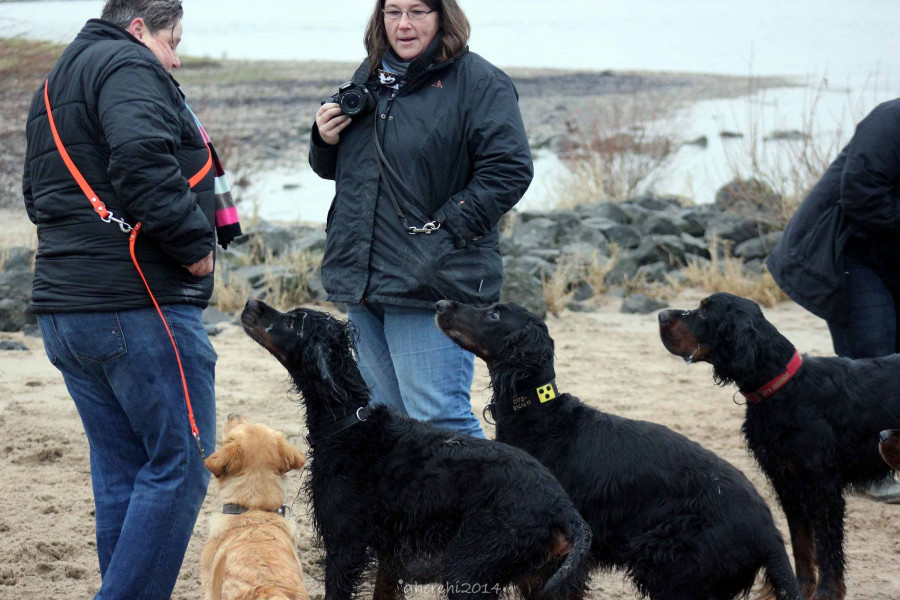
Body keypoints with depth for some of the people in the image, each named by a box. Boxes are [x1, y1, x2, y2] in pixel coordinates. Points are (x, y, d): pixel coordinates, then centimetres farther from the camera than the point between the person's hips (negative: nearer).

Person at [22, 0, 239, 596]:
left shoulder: (55, 86, 24)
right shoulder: (128, 68, -8)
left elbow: (37, 194, 28)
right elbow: (142, 161, -25)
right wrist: (194, 242, -16)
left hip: (65, 306, 10)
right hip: (139, 303, -10)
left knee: (121, 471, 13)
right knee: (180, 463, -6)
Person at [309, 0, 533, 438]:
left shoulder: (479, 82, -7)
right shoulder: (368, 79, 16)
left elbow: (509, 171, -14)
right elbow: (336, 169, 26)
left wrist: (446, 228, -19)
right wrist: (325, 142, 4)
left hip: (432, 284, -8)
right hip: (362, 283, 8)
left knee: (438, 420, -11)